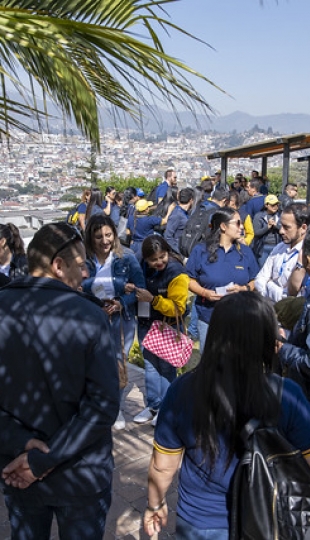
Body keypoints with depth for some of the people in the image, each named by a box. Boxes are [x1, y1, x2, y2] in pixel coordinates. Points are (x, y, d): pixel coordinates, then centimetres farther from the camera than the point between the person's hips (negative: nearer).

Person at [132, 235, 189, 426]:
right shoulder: (143, 268, -3)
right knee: (150, 365, 14)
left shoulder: (177, 273, -20)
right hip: (146, 324, 6)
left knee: (166, 367, 4)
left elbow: (178, 308, -23)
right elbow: (136, 287, 18)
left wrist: (153, 299, -32)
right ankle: (153, 405, 27)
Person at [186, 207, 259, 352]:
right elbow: (189, 279, 1)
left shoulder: (245, 251, 5)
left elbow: (255, 281, 7)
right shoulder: (201, 251, -2)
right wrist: (204, 292, -15)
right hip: (208, 319, -1)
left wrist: (243, 288, -13)